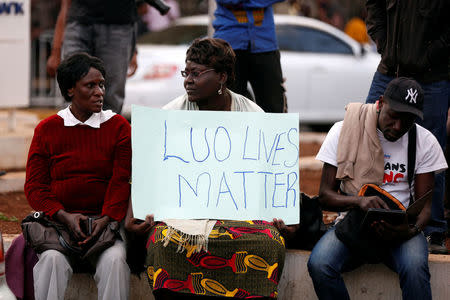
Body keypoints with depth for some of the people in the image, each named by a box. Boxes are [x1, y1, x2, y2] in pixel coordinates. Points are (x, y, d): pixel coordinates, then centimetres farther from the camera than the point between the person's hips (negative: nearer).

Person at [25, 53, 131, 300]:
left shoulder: (118, 127, 8)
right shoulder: (47, 129, 9)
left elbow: (123, 180, 1)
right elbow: (35, 185, 5)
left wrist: (107, 219, -16)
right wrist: (64, 216, -12)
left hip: (106, 220, 0)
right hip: (58, 221, 0)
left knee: (114, 260, -30)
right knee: (52, 259, -30)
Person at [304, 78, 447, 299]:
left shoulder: (425, 142, 1)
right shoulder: (344, 131, -3)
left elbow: (424, 205, 2)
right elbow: (325, 196, -4)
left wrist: (411, 230, -23)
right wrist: (359, 201, -26)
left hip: (400, 229, 0)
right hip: (352, 224, 0)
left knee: (415, 268, -35)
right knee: (319, 265, -31)